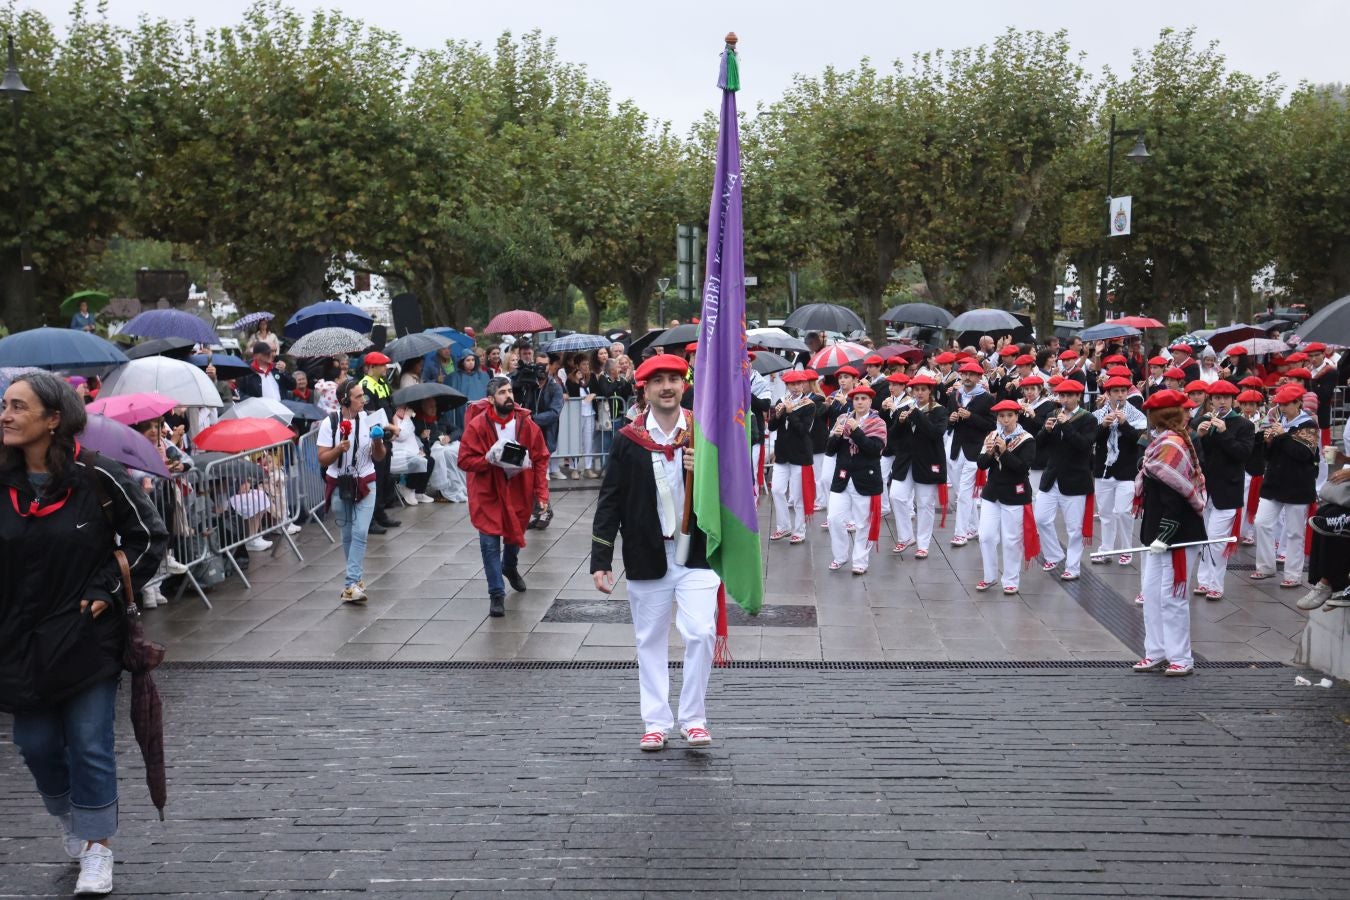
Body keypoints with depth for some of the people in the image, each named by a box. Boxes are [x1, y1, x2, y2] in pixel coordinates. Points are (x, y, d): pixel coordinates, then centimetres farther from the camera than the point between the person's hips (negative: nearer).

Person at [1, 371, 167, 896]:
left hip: (87, 637, -3)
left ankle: (96, 846, 17)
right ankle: (68, 820, 38)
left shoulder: (97, 478, -11)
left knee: (90, 744, 0)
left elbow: (149, 536, -3)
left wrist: (106, 591, -9)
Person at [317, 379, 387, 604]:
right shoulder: (330, 423, -8)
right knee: (347, 534, 11)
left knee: (360, 533, -11)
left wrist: (378, 443, -18)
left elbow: (379, 457, 3)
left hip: (364, 484, 0)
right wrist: (339, 448, -23)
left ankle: (351, 585, -13)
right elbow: (322, 459, -6)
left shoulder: (369, 419, -5)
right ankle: (357, 578, 29)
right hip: (339, 485, 0)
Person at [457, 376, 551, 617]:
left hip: (519, 490, 3)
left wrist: (541, 491, -9)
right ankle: (496, 594, 3)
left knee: (515, 534, 23)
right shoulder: (477, 425, -15)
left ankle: (510, 567, 55)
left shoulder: (526, 423, -8)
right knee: (490, 542, -7)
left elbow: (541, 458, -4)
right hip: (488, 492, -3)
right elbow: (464, 460, -12)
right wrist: (490, 460, -27)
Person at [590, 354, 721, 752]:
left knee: (701, 633, -10)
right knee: (651, 641, 9)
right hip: (647, 556, 1)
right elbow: (610, 501, 0)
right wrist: (600, 560, -5)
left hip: (695, 552, -1)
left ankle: (694, 719, 6)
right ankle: (656, 722, 20)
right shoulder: (628, 439, -1)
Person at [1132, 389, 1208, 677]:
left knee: (1172, 596, -2)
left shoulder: (1171, 446, -17)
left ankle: (1180, 659, 8)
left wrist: (1164, 535, -23)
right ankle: (1157, 653, 21)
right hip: (1158, 534, 10)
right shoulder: (1164, 443, 12)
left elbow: (1175, 498, -22)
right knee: (1152, 593, 13)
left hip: (1176, 536, -10)